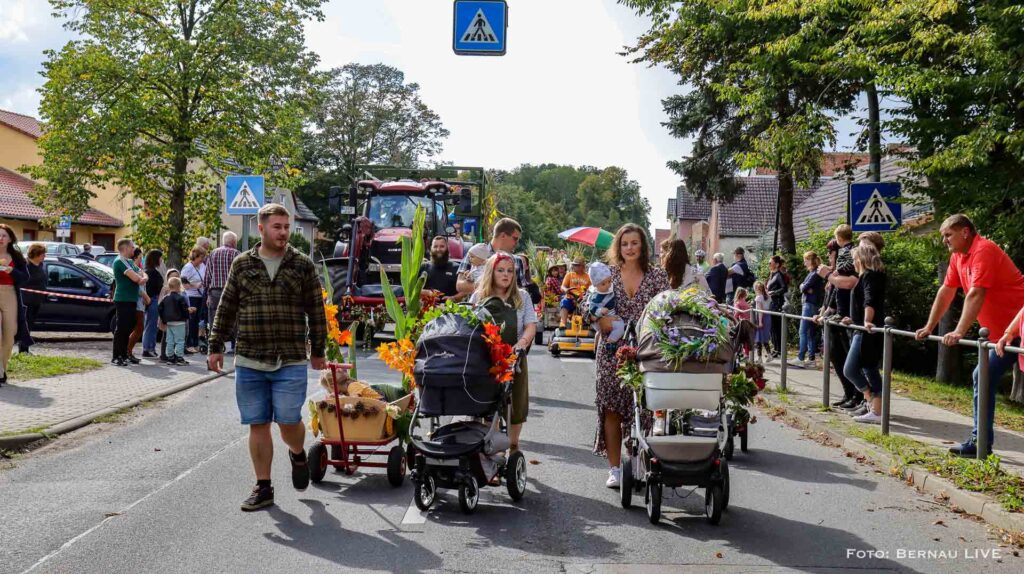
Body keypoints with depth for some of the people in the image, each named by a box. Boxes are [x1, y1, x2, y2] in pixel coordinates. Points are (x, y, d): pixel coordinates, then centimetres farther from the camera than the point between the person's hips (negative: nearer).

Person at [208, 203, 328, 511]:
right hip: (248, 361, 2)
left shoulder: (302, 265, 3)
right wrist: (216, 347, 8)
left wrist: (317, 351, 8)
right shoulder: (242, 264, 7)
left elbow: (316, 311, 7)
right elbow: (226, 309, 12)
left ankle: (298, 454, 28)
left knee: (288, 421, -7)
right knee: (257, 424, 6)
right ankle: (263, 488, 17)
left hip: (290, 362, -2)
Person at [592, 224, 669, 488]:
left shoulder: (657, 275, 4)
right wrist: (602, 320, -13)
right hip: (612, 350, 1)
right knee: (611, 408, -1)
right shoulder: (607, 274, 6)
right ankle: (614, 468, 9)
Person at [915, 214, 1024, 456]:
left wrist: (959, 332, -33)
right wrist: (929, 327, 14)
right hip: (1001, 332, 10)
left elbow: (976, 294, -28)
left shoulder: (983, 250, -20)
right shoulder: (957, 256, 8)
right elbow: (946, 292, 14)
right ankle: (980, 441, 14)